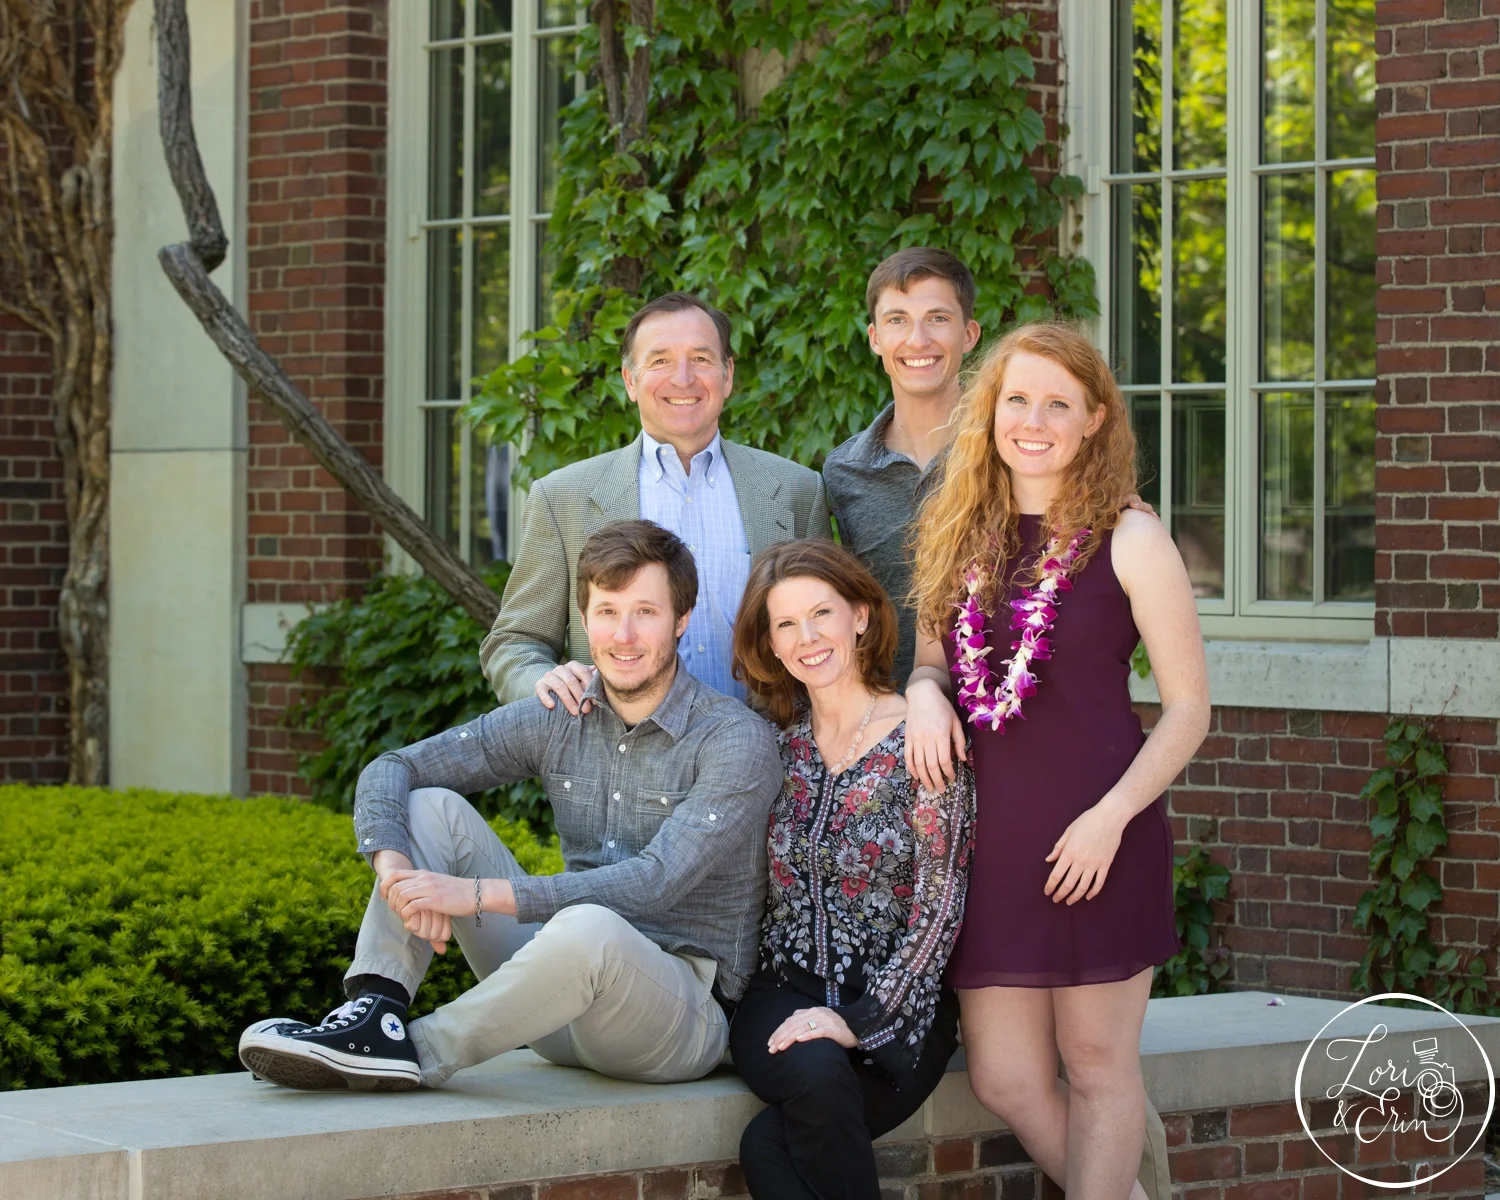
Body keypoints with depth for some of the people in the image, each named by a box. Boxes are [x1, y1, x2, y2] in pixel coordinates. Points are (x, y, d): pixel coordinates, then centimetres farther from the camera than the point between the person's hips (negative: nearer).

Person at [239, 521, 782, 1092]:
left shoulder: (737, 740, -12)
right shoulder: (557, 719, 5)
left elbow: (656, 884, -24)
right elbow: (391, 769, 2)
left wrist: (479, 894, -28)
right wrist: (396, 870, -21)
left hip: (689, 1011, -6)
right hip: (575, 976, 6)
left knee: (590, 926, -40)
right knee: (433, 805, -3)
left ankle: (420, 1054, -20)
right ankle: (375, 1008, -21)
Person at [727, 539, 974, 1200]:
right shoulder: (778, 743, 9)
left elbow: (939, 908, -8)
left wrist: (860, 1019, -16)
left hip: (894, 1003, -3)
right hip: (786, 991, 3)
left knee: (769, 1145, -31)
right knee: (815, 1076, -35)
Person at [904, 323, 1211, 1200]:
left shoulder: (1128, 541, -4)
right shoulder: (964, 540, 11)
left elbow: (1189, 708, -5)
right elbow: (931, 662, 22)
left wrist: (1112, 816, -17)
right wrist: (926, 691, -3)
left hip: (1097, 836, -5)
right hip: (990, 833, 5)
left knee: (1098, 1061, 2)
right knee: (1005, 1080, 5)